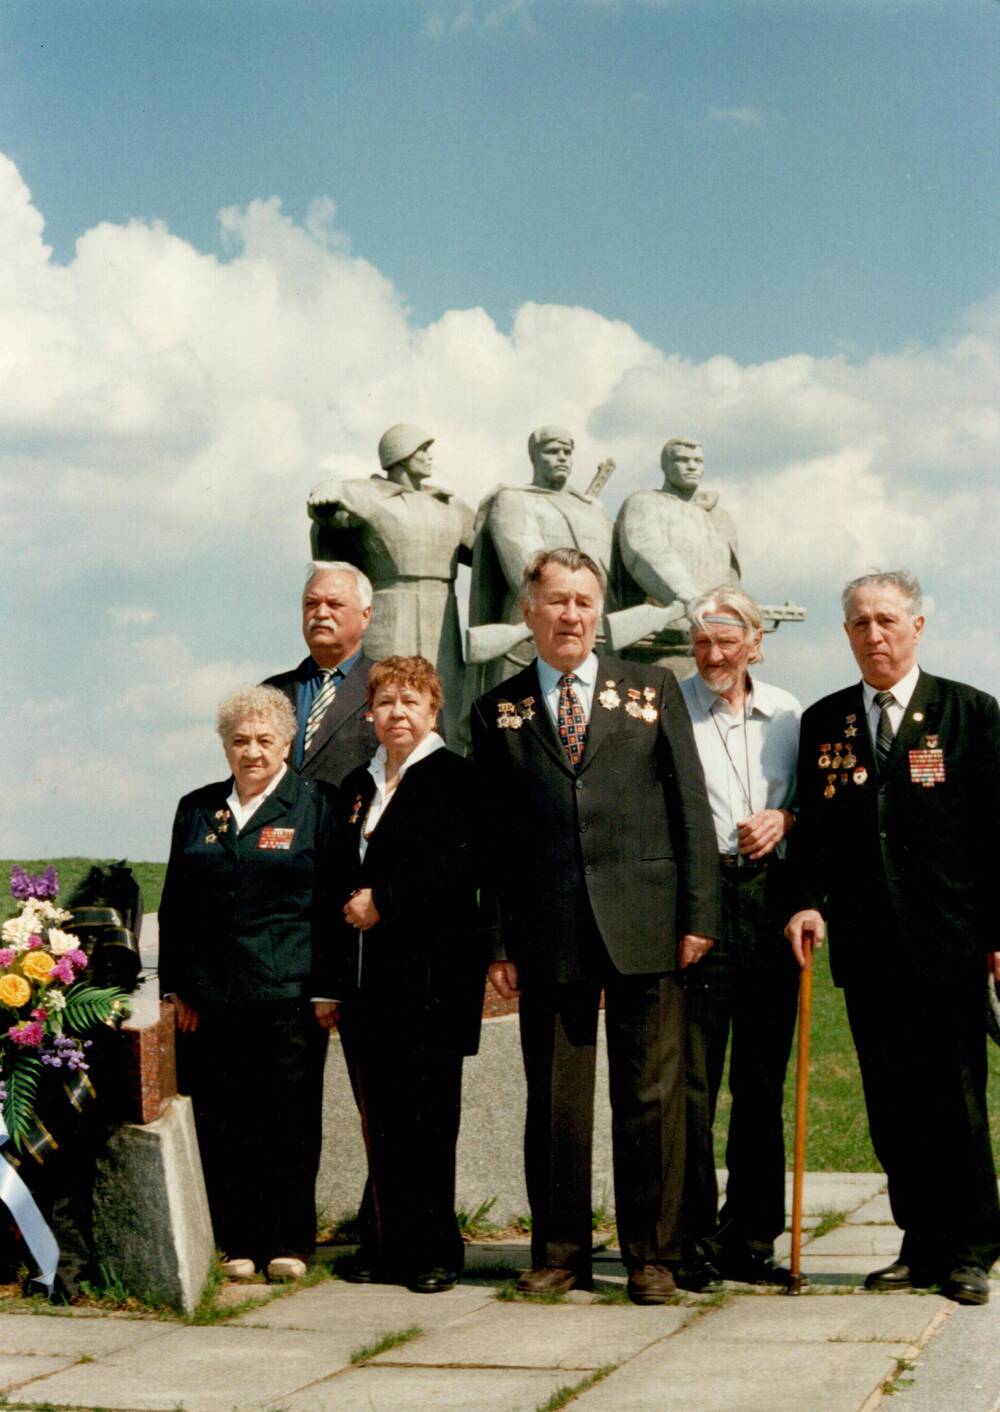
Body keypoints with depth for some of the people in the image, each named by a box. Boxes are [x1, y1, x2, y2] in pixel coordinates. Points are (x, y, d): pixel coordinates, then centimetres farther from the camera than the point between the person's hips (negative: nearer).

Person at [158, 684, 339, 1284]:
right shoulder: (197, 810, 15)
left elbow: (336, 902, 0)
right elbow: (176, 905, 18)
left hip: (290, 997, -3)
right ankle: (239, 1244, 10)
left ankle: (290, 1244, 9)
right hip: (214, 998, 3)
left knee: (290, 1121, 0)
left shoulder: (318, 806, 3)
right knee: (223, 1122, 2)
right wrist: (178, 986, 11)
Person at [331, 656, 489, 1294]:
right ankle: (385, 1244, 13)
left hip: (432, 970, -6)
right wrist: (352, 908, 4)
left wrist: (384, 901, -12)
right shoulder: (359, 785, 19)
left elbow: (457, 868, -12)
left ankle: (433, 1252, 2)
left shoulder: (454, 776, -2)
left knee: (426, 1114, -5)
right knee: (379, 1114, 6)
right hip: (370, 971, 6)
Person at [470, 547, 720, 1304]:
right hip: (548, 936, 1)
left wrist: (699, 914, -2)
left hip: (644, 927, 0)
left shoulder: (653, 690, 9)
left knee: (650, 1097, 2)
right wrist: (498, 942, 2)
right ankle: (560, 1252, 16)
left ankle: (653, 1255, 10)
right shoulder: (498, 712, 10)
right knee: (554, 1101, 5)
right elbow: (490, 838, 9)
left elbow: (690, 806, 6)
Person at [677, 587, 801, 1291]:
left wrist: (784, 819, -2)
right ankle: (691, 1241, 2)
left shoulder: (787, 715, 13)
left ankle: (750, 1241, 15)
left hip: (769, 896, 4)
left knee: (763, 1080, 7)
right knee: (691, 1079, -5)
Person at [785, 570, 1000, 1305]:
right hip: (867, 947, 3)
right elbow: (813, 828, 14)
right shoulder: (823, 722, 12)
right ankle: (922, 1245, 15)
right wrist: (811, 901, -3)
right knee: (891, 1104, 6)